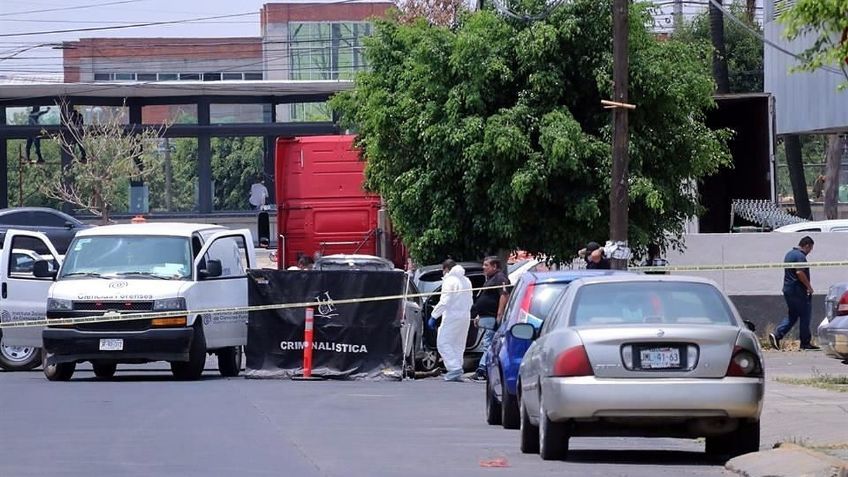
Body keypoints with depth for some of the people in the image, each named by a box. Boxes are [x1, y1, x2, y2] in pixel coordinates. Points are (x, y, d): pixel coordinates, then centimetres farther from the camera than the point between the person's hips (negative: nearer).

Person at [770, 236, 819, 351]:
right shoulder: (800, 256, -15)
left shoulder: (789, 254, 16)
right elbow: (799, 272, -25)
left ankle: (777, 335, -1)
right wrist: (809, 286, -16)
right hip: (798, 291, -9)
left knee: (792, 315, 13)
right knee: (805, 316, 1)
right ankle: (805, 343, 5)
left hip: (788, 289, 9)